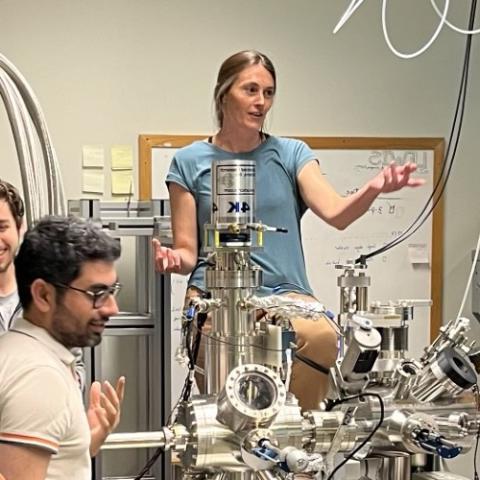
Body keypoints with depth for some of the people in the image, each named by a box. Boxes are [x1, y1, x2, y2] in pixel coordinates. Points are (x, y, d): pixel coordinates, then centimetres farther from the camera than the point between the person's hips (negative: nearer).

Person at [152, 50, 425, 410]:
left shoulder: (291, 154, 12)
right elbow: (188, 252, 9)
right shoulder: (190, 162, 10)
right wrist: (172, 259, -14)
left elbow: (336, 213, -5)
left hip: (285, 292, 1)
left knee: (322, 336, -33)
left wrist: (373, 189, -25)